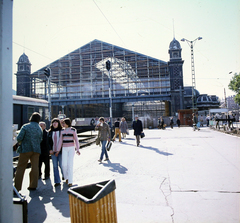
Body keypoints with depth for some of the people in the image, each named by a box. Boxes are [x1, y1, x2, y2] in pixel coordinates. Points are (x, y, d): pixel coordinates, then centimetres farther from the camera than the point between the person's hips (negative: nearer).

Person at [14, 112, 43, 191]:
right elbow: (40, 140, 9)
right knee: (35, 167, 9)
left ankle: (17, 187, 6)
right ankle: (33, 185, 14)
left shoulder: (25, 126, -8)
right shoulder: (40, 129, 6)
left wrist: (20, 142, 9)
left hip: (26, 149, -3)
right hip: (36, 150, 4)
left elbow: (19, 138, -11)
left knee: (20, 168, 4)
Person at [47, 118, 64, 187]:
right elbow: (48, 142, 10)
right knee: (55, 166, 2)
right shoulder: (50, 132, 8)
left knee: (61, 165, 2)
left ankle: (64, 175, 33)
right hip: (53, 151, 3)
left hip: (60, 151, -3)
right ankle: (57, 181, 10)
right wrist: (50, 150, -3)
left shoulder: (62, 131, -3)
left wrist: (59, 150, -9)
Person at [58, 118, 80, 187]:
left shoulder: (73, 130, -4)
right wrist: (58, 150, 1)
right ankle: (67, 177, 22)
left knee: (70, 164, -9)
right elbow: (60, 141, 6)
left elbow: (76, 140, -4)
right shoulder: (62, 131, 6)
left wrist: (77, 150, -10)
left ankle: (70, 181, -3)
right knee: (64, 164, -5)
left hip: (71, 148, -3)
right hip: (64, 149, 3)